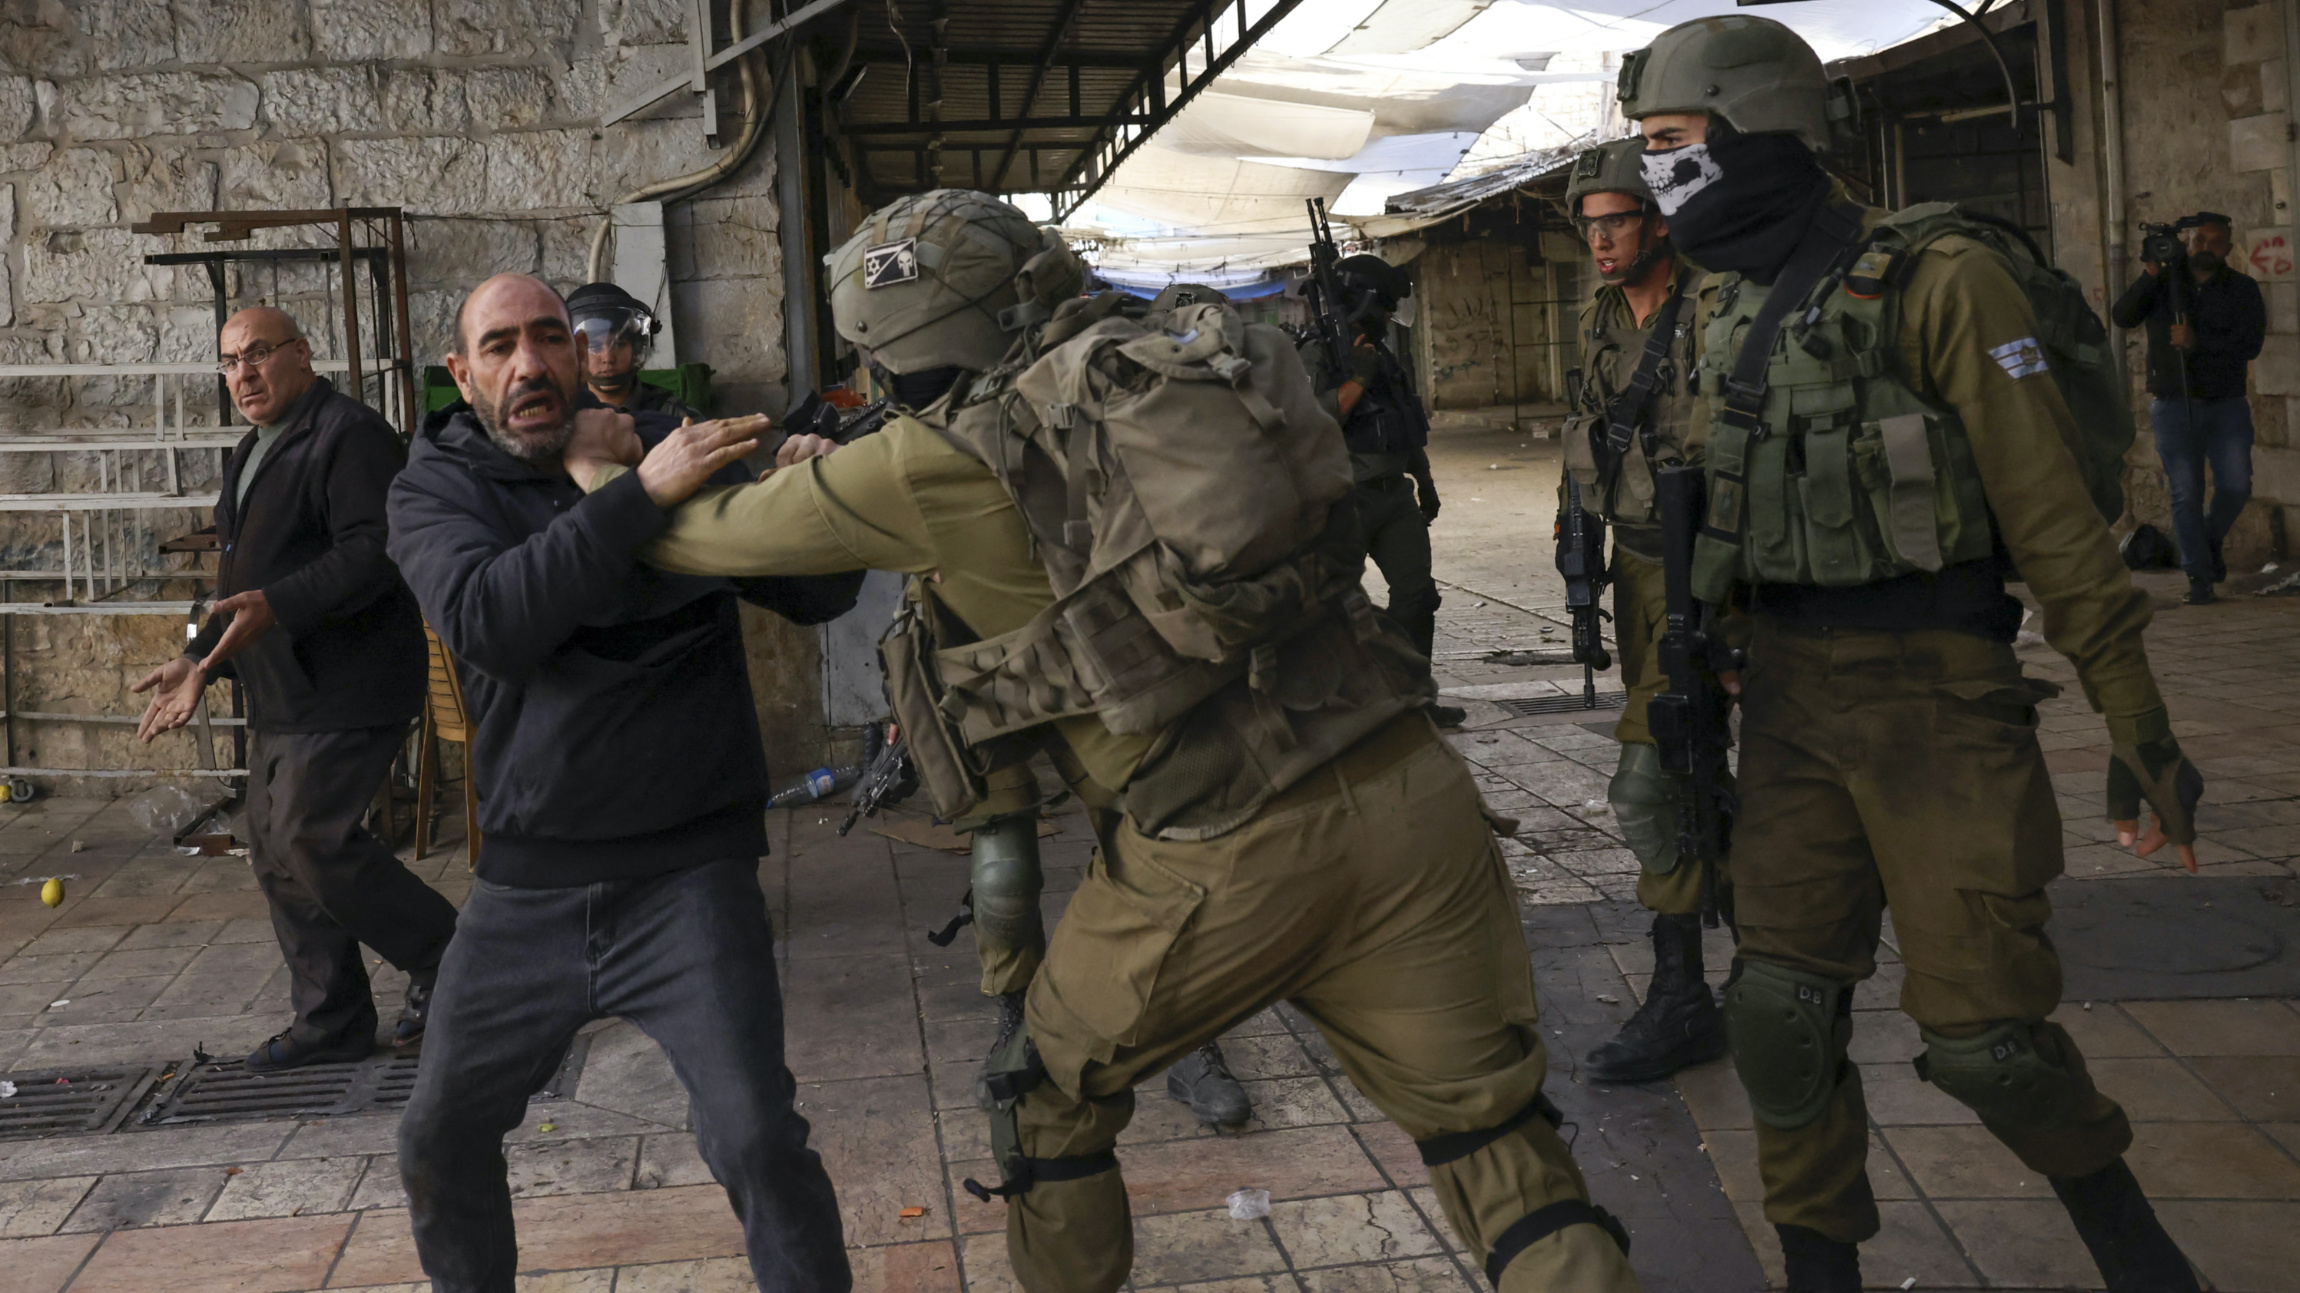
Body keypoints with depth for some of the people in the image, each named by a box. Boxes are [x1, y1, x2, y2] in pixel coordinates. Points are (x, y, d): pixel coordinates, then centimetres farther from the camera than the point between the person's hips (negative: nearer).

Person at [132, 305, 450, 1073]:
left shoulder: (350, 435, -12)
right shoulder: (251, 455, 20)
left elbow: (372, 553, -24)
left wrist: (275, 606, -33)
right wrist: (201, 661, 17)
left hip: (346, 690, -10)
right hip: (281, 695, 10)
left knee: (313, 843, -14)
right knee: (276, 855, 11)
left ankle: (443, 959, 4)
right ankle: (332, 1022, 20)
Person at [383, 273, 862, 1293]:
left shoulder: (669, 448, -1)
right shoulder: (435, 488, -1)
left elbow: (814, 596, -4)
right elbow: (488, 622, -22)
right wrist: (641, 498, -31)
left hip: (687, 871, -2)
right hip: (525, 886, 3)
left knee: (757, 1140, -14)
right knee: (438, 1142, 16)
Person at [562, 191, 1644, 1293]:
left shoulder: (935, 463, -4)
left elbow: (718, 537, 11)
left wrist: (612, 482, 32)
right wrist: (834, 480, 32)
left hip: (1224, 862, -4)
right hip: (1412, 800, 5)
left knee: (1055, 1093, 24)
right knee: (1495, 1137, 13)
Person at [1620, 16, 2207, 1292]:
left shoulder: (1937, 282, -12)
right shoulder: (1727, 306, 9)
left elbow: (2051, 510, -12)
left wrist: (2138, 724, -11)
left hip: (1939, 697, -6)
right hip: (1791, 697, 6)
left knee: (1980, 1025, -3)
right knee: (1782, 1006, 2)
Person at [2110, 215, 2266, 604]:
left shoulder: (2242, 289, 4)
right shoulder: (2162, 281, 5)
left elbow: (2250, 345, -9)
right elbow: (2122, 317, -11)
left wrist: (2197, 342, -21)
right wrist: (2148, 276, -23)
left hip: (2226, 404, 1)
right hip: (2174, 405, -1)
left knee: (2236, 485, -8)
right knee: (2186, 492, -5)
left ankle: (2211, 540, 23)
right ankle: (2199, 578, 2)